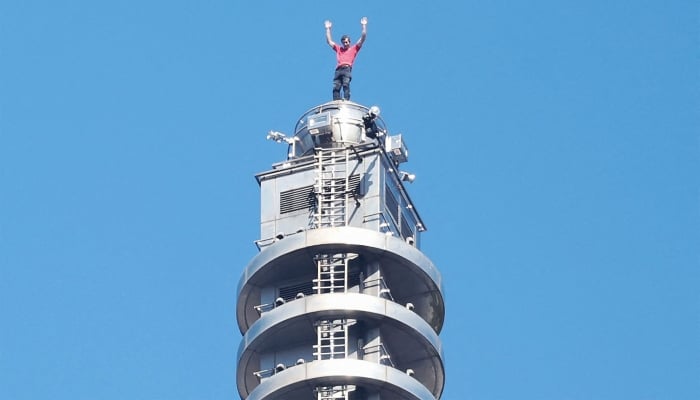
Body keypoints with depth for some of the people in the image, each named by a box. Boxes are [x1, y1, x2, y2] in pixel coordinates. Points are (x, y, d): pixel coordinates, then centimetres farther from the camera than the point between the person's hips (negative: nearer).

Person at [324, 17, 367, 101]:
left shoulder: (354, 48, 23)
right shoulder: (338, 49, 31)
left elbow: (363, 38, 19)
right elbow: (329, 41, 36)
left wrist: (364, 25, 18)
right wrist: (328, 29, 38)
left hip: (347, 69, -3)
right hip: (338, 70, 3)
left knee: (346, 85, -22)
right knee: (336, 87, -13)